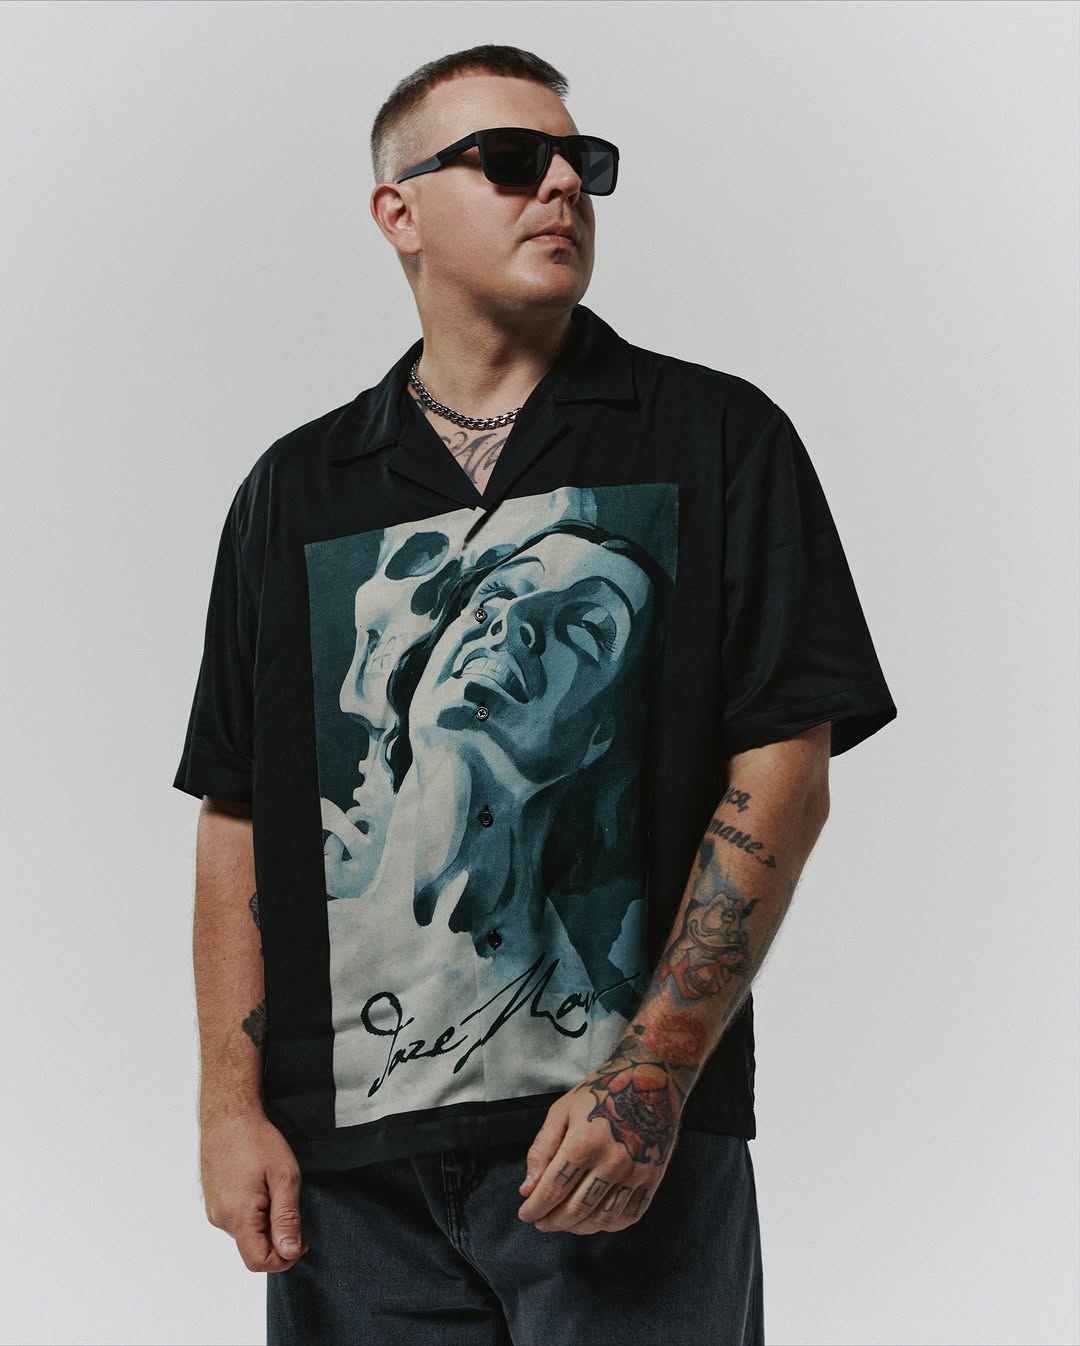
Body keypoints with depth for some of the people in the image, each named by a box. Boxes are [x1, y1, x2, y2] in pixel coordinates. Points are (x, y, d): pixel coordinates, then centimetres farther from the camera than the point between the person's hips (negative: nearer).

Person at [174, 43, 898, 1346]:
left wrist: (652, 1078, -13)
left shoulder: (717, 439, 2)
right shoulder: (293, 490, 10)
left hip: (633, 1140, -2)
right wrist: (232, 1107, 0)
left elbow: (783, 777, -5)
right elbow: (236, 818, 10)